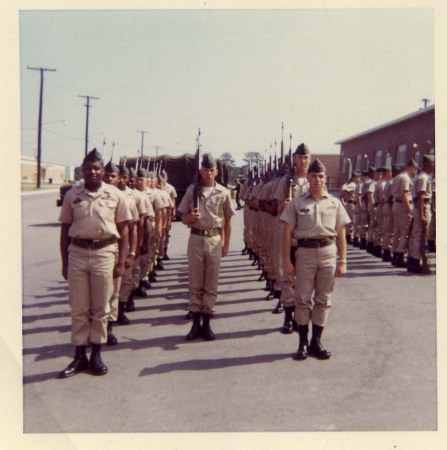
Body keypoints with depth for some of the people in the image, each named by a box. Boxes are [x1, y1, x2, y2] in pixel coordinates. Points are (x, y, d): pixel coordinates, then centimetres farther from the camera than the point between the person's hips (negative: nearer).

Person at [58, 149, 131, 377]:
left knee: (100, 308, 8)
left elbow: (123, 231, 2)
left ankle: (96, 354, 22)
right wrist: (64, 262, 6)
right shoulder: (72, 195, 4)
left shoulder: (115, 194, 0)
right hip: (77, 252, 1)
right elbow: (65, 230, 8)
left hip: (105, 252, -1)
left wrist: (121, 262, -2)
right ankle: (80, 355, 20)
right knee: (78, 308, 8)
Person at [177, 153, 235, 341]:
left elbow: (228, 220, 8)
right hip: (196, 238, 0)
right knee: (195, 283, 6)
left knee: (211, 283, 5)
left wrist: (226, 243, 5)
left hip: (215, 239, 0)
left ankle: (206, 323, 14)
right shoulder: (192, 190, 2)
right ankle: (196, 323, 14)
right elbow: (183, 218, 6)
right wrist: (191, 217, -17)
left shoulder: (223, 192, 1)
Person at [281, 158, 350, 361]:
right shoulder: (297, 203, 2)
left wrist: (342, 261, 4)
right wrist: (287, 260, -5)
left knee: (323, 299, 8)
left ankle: (316, 342, 21)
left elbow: (341, 234, 8)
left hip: (328, 252, 2)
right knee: (302, 299, 2)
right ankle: (303, 343, 14)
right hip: (305, 252, -2)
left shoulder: (334, 203, 7)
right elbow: (287, 233, 1)